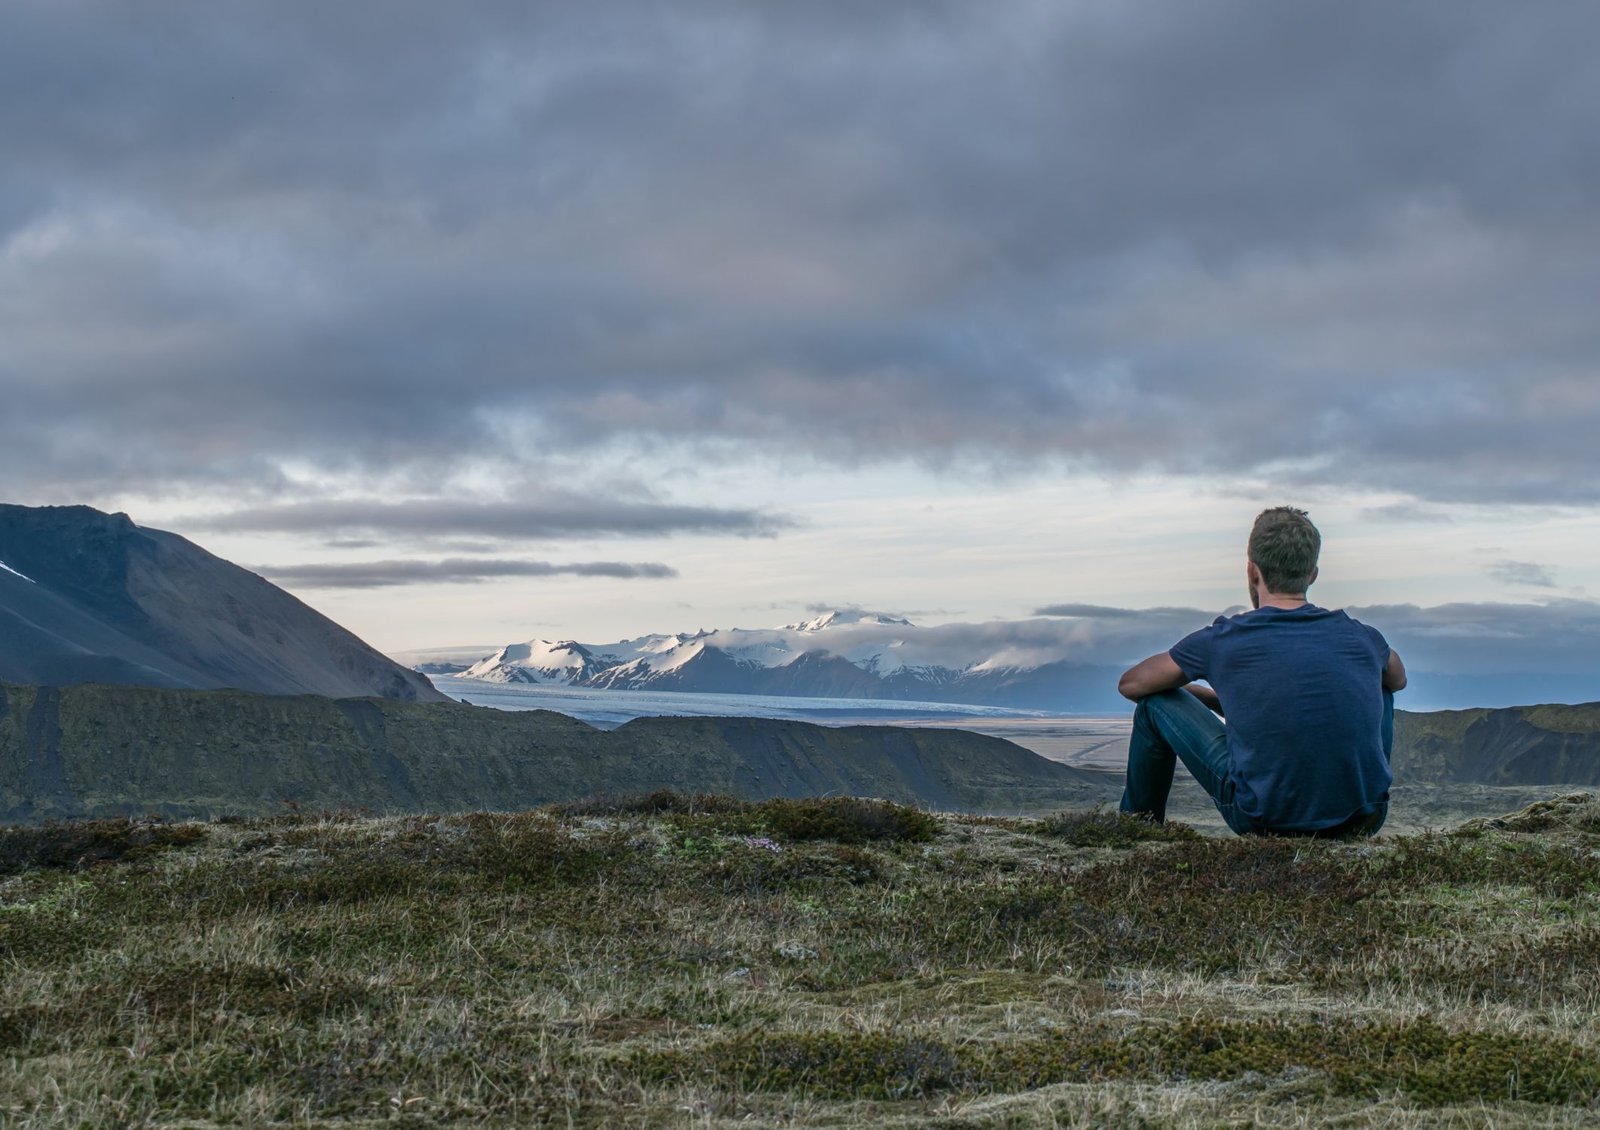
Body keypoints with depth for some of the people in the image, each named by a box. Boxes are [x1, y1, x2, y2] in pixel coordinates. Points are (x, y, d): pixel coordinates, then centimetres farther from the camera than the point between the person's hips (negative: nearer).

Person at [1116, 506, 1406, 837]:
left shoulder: (1222, 641, -4)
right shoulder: (1362, 638, 3)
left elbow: (1130, 683, 12)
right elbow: (1398, 678, 29)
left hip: (1266, 821, -3)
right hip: (1364, 820, 3)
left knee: (1155, 703, 13)